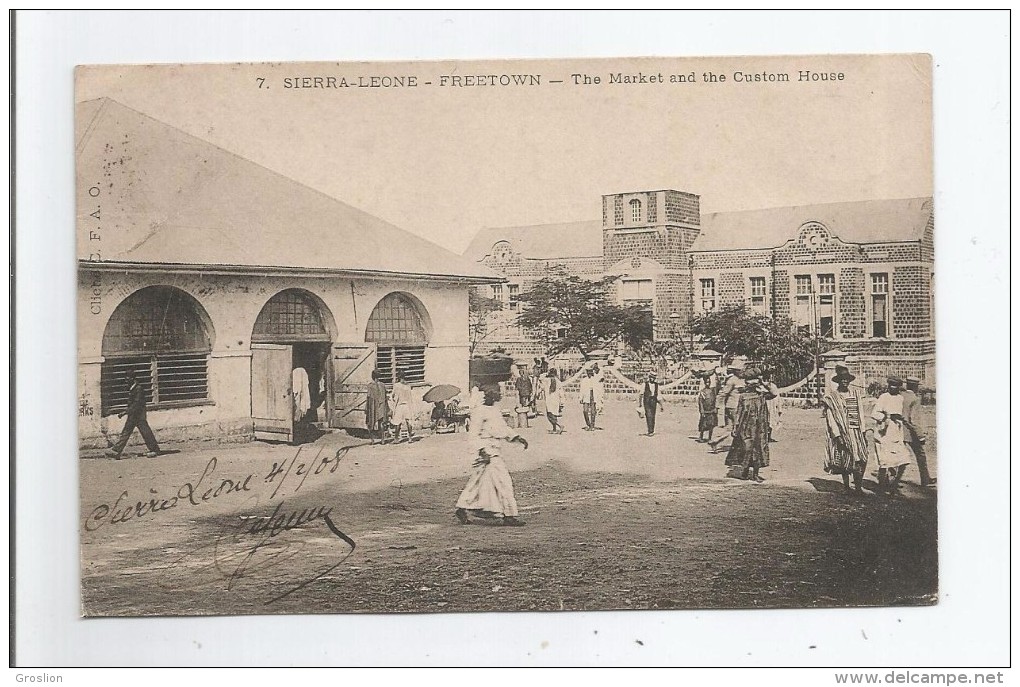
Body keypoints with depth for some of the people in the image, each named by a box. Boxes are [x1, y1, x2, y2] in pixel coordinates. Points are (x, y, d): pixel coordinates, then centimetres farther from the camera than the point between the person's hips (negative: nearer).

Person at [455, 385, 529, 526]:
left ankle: (461, 509, 25)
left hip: (495, 450, 9)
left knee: (477, 482, 15)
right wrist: (482, 450, -23)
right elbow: (475, 434, -14)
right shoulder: (479, 412, -11)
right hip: (486, 451, -9)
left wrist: (517, 438, 11)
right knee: (503, 481, -11)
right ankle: (509, 516, -8)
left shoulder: (496, 411, 16)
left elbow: (503, 429, 24)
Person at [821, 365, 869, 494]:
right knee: (845, 461, 3)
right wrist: (837, 435, -15)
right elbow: (830, 417, -8)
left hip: (856, 431, 4)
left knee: (860, 461, -3)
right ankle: (846, 487, 15)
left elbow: (860, 414, 13)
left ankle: (858, 487, 5)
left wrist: (863, 432, 8)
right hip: (842, 432, -4)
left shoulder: (855, 393, 11)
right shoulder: (831, 396, -3)